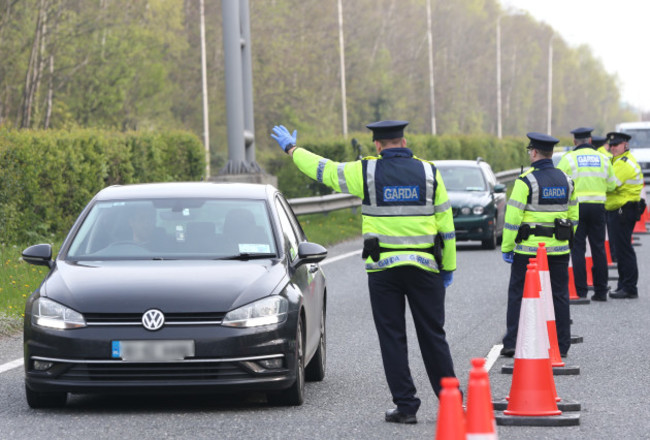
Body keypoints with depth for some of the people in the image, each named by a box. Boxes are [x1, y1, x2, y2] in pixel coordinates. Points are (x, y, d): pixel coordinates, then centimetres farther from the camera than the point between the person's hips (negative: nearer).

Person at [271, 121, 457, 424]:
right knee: (433, 336, 7)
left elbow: (323, 169, 9)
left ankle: (405, 406, 2)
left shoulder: (366, 172, -3)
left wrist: (291, 149, 26)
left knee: (392, 338, 4)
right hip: (424, 268, 1)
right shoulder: (429, 172, 2)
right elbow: (446, 223, 5)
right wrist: (448, 267, 13)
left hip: (383, 268, -1)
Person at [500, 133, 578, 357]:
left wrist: (506, 247, -4)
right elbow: (573, 215, 15)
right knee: (559, 295, 9)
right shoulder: (566, 180, 7)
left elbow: (513, 217, -12)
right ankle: (561, 345, 11)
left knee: (518, 294, 5)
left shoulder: (526, 180, -11)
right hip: (559, 250, 4)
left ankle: (512, 343, 3)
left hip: (528, 249, -4)